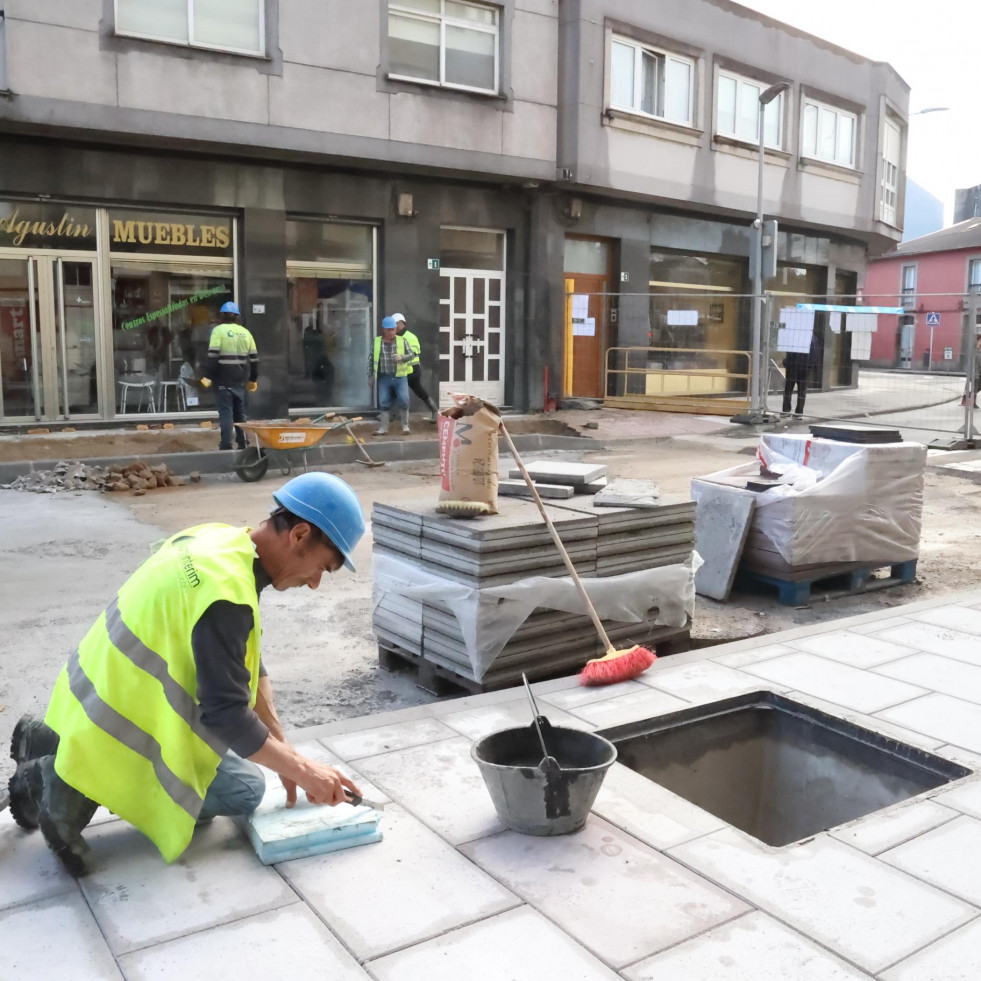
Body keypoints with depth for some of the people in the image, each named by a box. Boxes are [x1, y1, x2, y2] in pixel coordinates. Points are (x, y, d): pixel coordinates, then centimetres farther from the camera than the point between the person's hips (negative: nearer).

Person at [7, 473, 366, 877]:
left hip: (106, 696, 8)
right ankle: (63, 790, 0)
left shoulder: (219, 540, -2)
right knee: (246, 790, 4)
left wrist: (284, 750, 4)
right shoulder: (224, 590, -31)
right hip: (122, 721, -8)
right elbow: (226, 716, -26)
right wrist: (303, 771, -13)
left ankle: (49, 744, 18)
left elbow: (247, 664, 6)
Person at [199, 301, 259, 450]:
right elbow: (254, 357, 12)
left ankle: (226, 444, -8)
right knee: (239, 410, 14)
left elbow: (213, 355, -14)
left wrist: (207, 376, -12)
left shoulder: (219, 330, -5)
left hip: (224, 379, -5)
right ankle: (242, 443, 17)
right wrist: (253, 379, 19)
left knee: (225, 411, -4)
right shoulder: (245, 332, 11)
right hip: (240, 379, 5)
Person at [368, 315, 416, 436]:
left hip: (400, 377, -1)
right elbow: (371, 359, 11)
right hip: (384, 378, 1)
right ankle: (383, 428, 13)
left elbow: (412, 354, 0)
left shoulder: (402, 341, 1)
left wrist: (402, 357, -20)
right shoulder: (377, 342, 4)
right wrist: (370, 375, 10)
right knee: (384, 403, 4)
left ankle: (405, 426, 9)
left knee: (404, 401, -6)